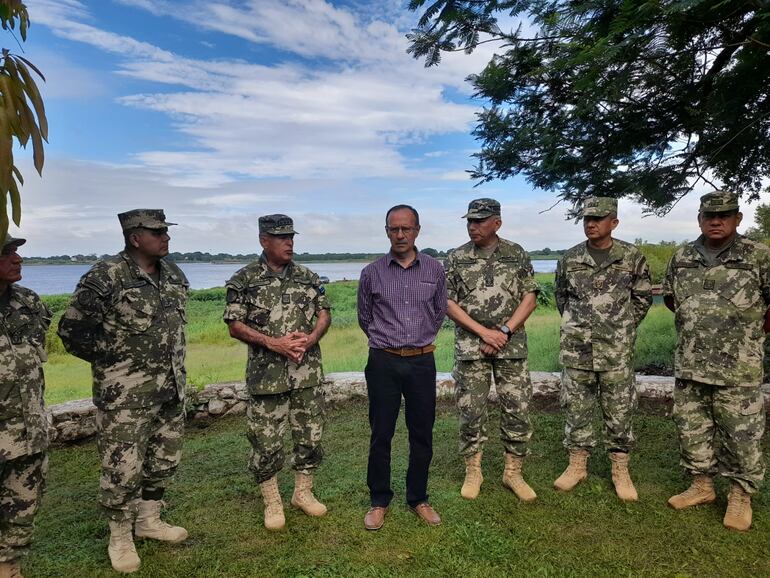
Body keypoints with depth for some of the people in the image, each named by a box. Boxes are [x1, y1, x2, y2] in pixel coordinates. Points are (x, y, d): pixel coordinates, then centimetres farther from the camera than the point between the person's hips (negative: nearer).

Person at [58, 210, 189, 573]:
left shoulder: (173, 275, 6)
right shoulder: (106, 277, -16)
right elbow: (71, 329, -12)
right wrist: (113, 360, -7)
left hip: (171, 389, 7)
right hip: (125, 394, -7)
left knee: (164, 460, 18)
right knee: (123, 468, 4)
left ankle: (149, 521, 38)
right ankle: (120, 538, 26)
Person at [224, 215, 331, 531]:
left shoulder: (308, 277, 6)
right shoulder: (244, 279, -4)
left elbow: (324, 313, 9)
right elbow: (235, 326, -7)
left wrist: (311, 338, -12)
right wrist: (275, 343, -17)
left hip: (308, 372, 4)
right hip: (266, 375, -3)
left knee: (311, 435, 12)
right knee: (266, 442, 6)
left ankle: (303, 492, 33)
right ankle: (272, 502, 27)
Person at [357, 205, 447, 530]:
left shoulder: (434, 269, 2)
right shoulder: (372, 272, -1)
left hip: (422, 362, 1)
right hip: (383, 363, -1)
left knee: (422, 435, 10)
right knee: (381, 435, 7)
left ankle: (418, 498, 29)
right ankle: (379, 501, 25)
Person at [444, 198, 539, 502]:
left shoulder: (516, 254, 4)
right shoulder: (456, 258, 2)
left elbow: (530, 298, 0)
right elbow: (448, 303, -2)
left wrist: (504, 332, -12)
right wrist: (484, 331, -11)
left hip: (512, 346, 1)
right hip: (470, 347, 0)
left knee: (518, 410, 4)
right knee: (471, 412, 5)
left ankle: (513, 473, 22)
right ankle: (473, 473, 22)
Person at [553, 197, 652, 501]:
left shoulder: (632, 257, -2)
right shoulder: (569, 258, 2)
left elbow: (642, 297, 8)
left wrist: (623, 328, 6)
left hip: (617, 350, -1)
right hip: (576, 349, 2)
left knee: (619, 412, 7)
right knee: (576, 409, 9)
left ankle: (620, 470, 23)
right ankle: (577, 466, 23)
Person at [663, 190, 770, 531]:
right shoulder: (681, 258, 5)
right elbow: (670, 298, 18)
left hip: (738, 368, -4)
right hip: (689, 365, 4)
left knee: (741, 434, 7)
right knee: (691, 429, 13)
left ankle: (741, 496, 24)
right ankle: (701, 485, 30)